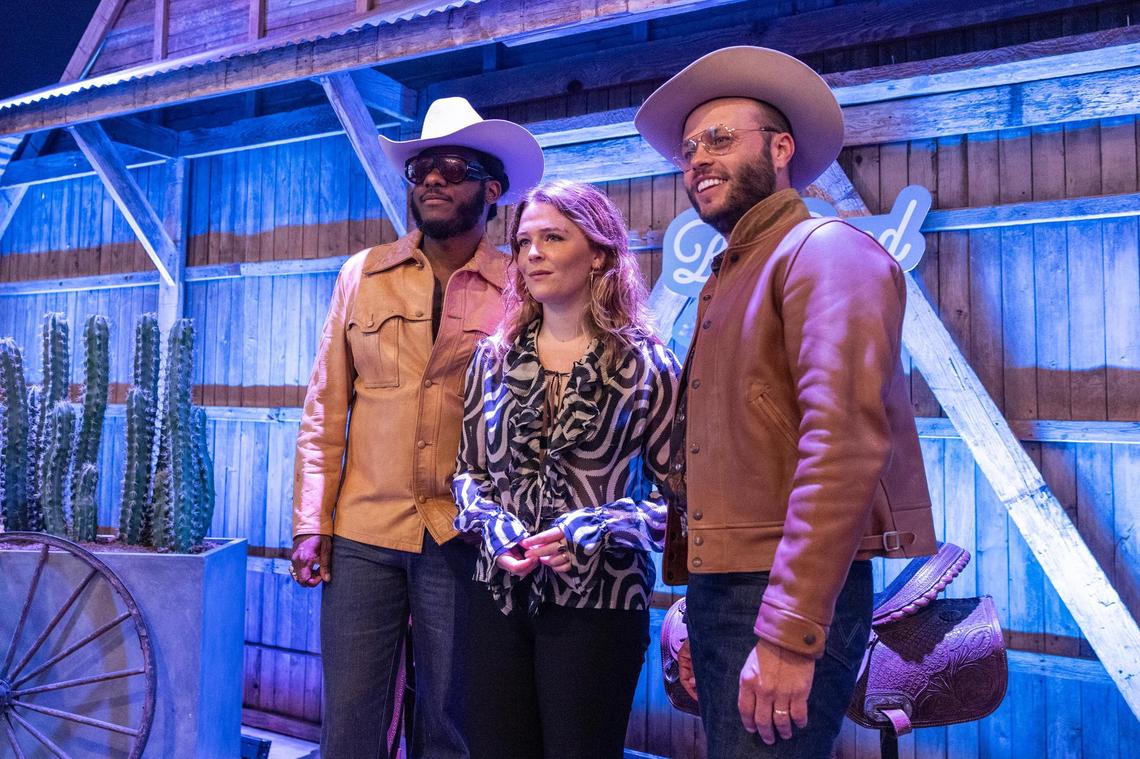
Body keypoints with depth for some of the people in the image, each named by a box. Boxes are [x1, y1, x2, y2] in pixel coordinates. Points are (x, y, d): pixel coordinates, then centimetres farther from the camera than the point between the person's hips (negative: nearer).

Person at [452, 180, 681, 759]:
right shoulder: (494, 356, 6)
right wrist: (494, 529, -9)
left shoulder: (647, 365, -4)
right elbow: (466, 469, 9)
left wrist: (590, 532, -18)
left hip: (598, 600, -3)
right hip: (499, 592, 3)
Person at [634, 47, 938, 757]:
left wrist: (790, 633, -24)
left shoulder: (826, 251, -8)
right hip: (718, 587, 8)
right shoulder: (727, 280, 18)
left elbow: (845, 441, -21)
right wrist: (698, 611, 17)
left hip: (793, 596, -8)